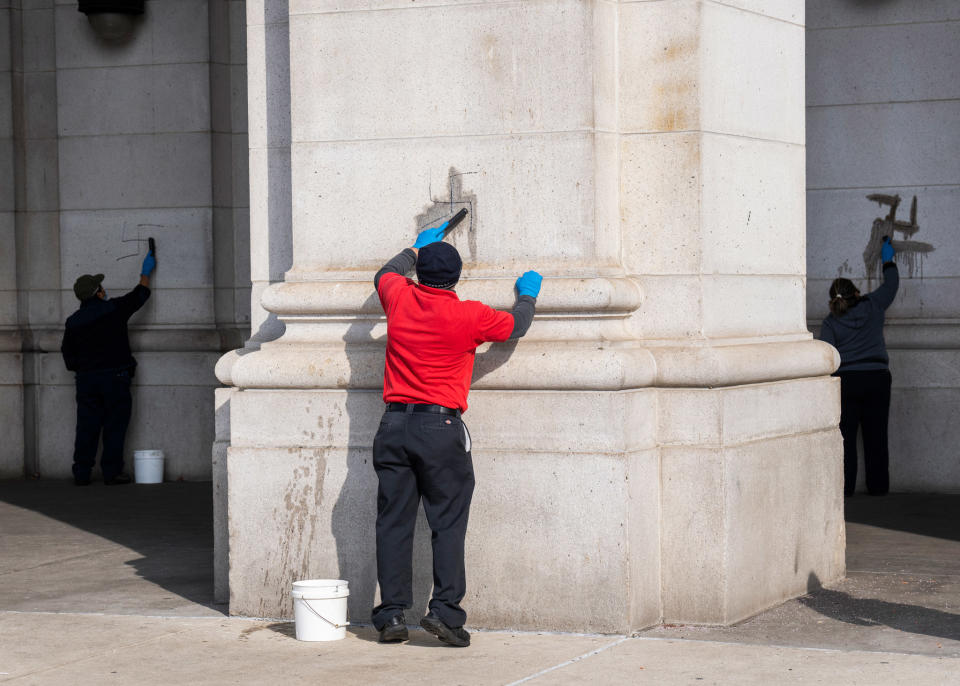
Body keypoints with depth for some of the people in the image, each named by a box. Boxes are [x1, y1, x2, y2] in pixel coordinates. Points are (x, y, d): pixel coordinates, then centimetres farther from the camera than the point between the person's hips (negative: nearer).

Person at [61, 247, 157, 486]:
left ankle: (81, 473, 5)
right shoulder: (114, 309, -3)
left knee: (87, 427, 5)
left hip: (86, 379, 4)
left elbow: (69, 358, 9)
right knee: (114, 426, 0)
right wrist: (146, 273, 29)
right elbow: (139, 296, 13)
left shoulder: (73, 322, 6)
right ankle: (111, 472, -2)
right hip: (115, 377, -3)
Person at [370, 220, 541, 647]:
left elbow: (386, 274, 29)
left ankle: (392, 613, 3)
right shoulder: (469, 316, -5)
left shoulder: (400, 299, 5)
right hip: (441, 426, -3)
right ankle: (445, 609, -9)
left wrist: (417, 249, 45)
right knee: (448, 523, 0)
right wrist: (527, 295, 32)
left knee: (393, 522, 4)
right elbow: (516, 325, 12)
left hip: (395, 424, 4)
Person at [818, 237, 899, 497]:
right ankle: (878, 486, 9)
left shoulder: (830, 323, -2)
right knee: (876, 435, 6)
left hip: (846, 381, -2)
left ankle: (844, 486, -1)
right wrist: (888, 261, 36)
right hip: (877, 378, 2)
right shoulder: (872, 307, 3)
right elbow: (891, 285, 21)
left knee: (845, 436, 2)